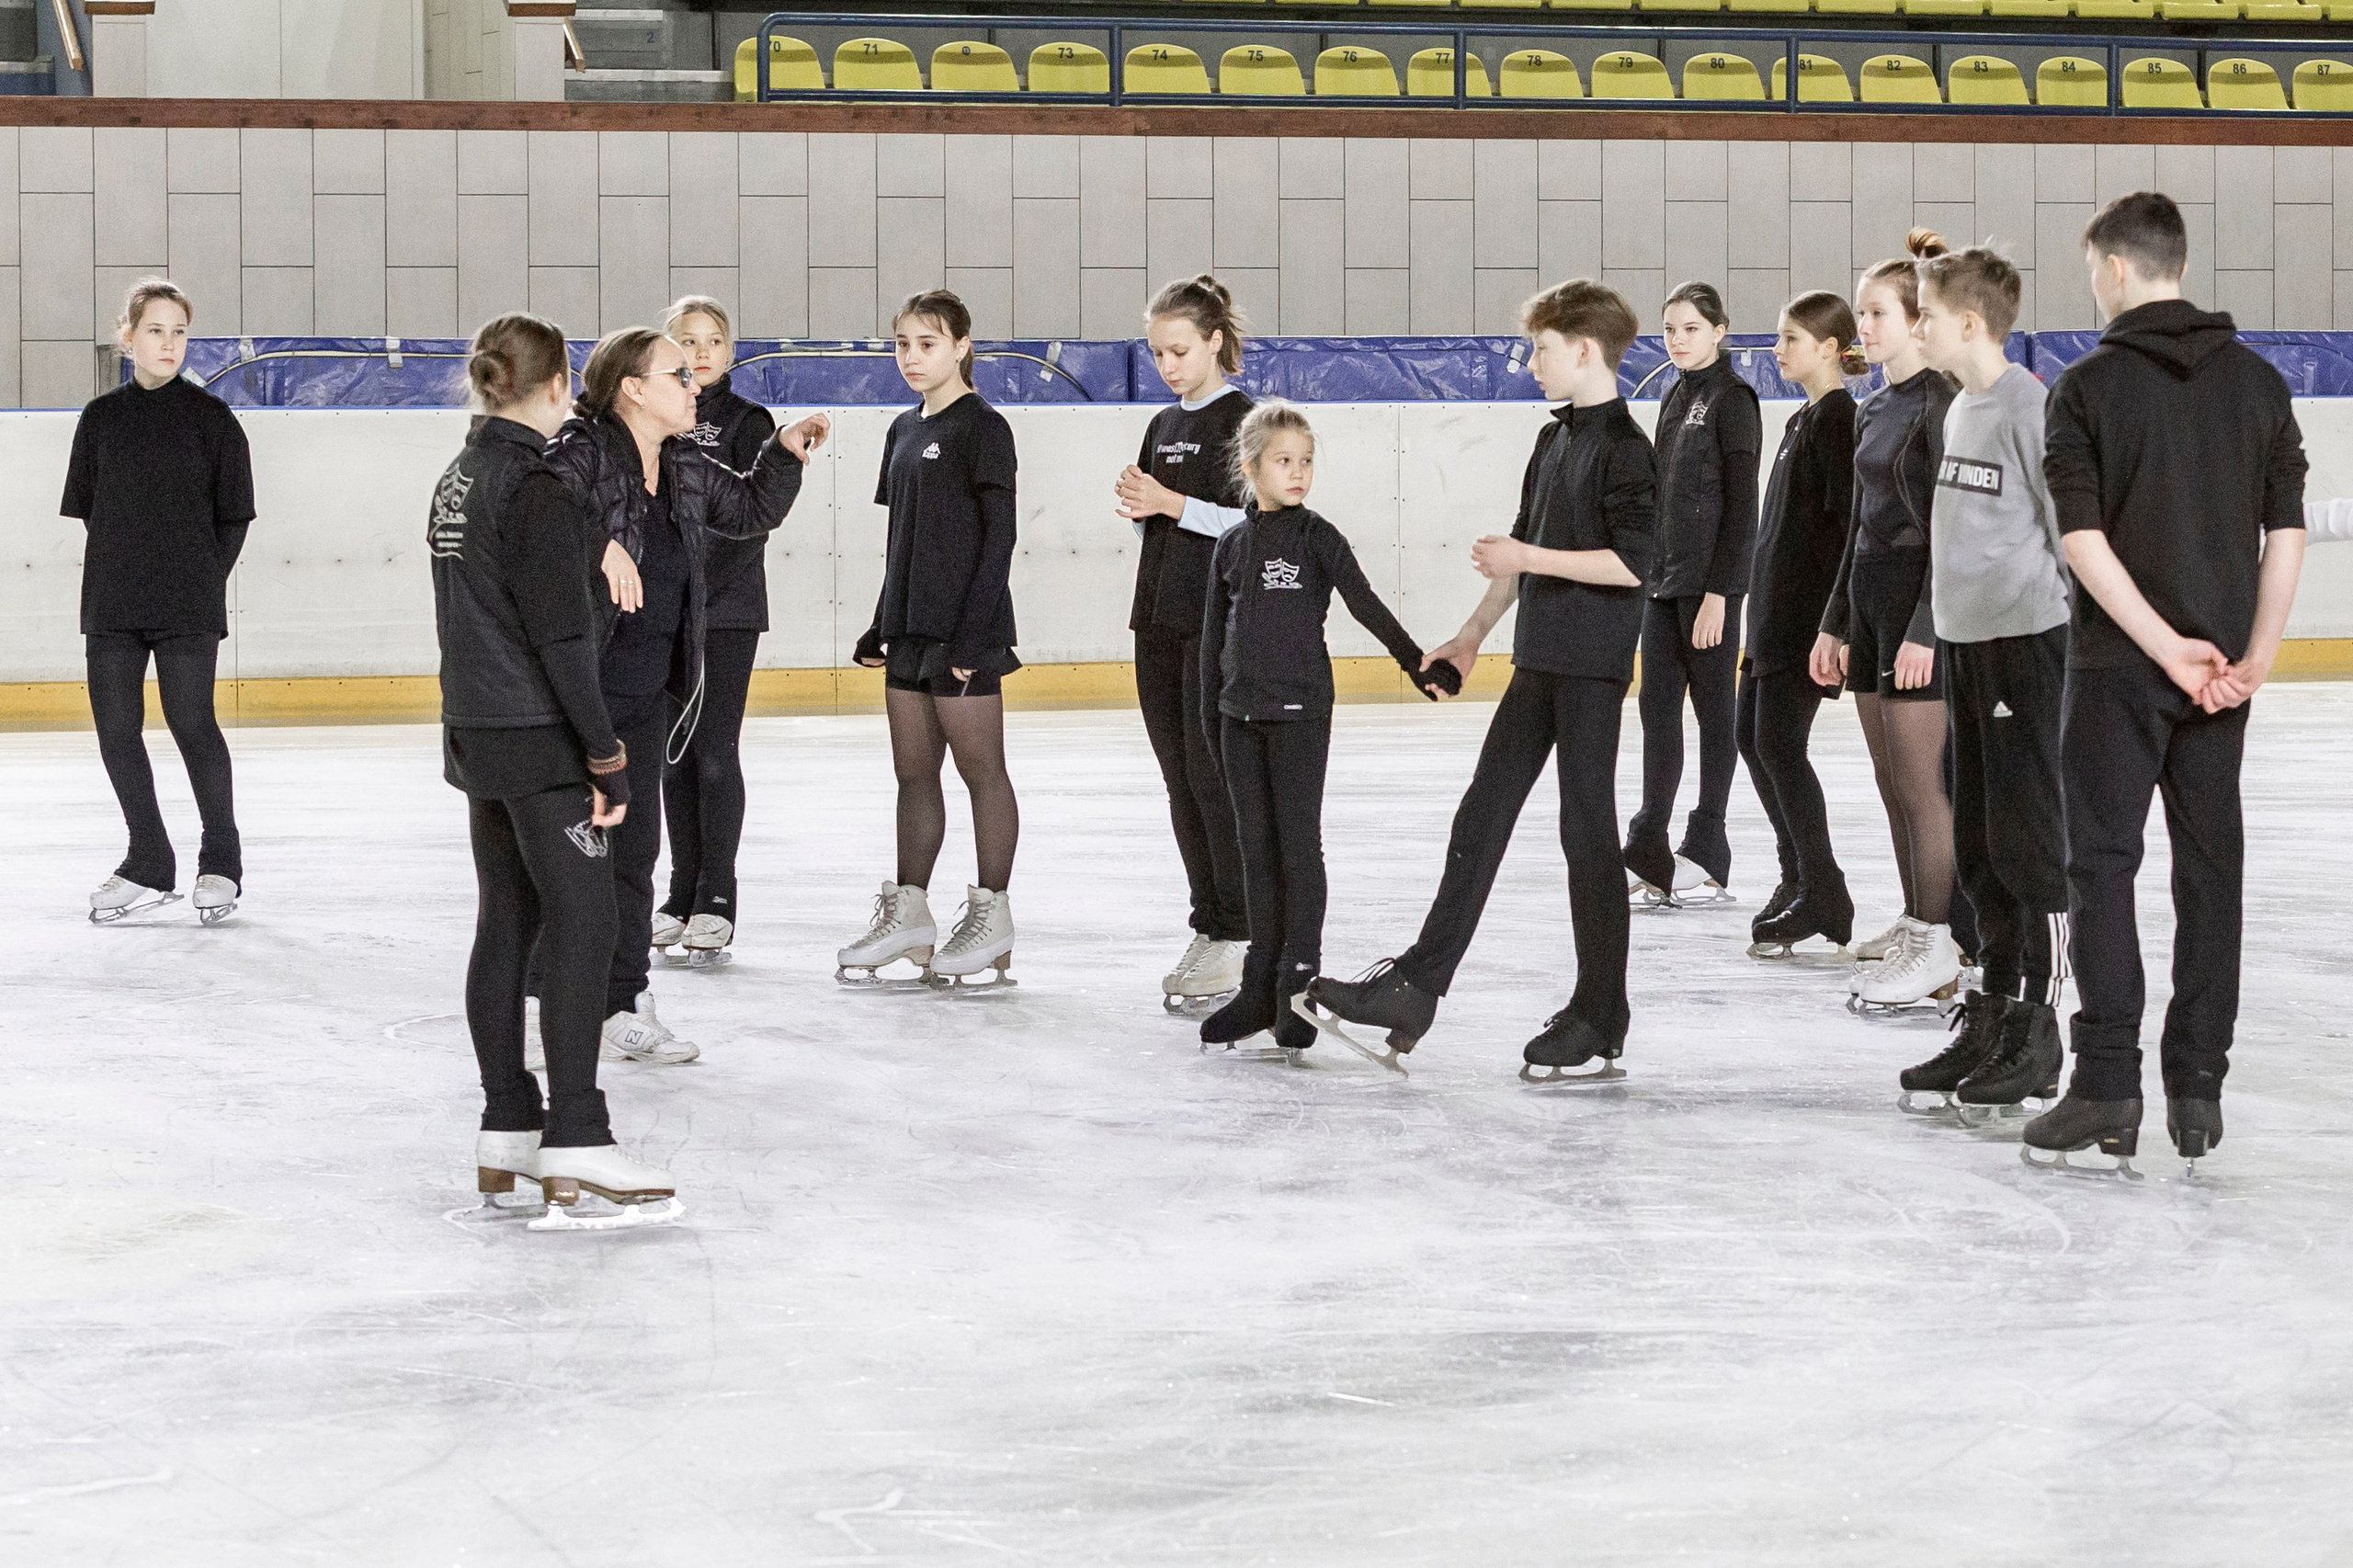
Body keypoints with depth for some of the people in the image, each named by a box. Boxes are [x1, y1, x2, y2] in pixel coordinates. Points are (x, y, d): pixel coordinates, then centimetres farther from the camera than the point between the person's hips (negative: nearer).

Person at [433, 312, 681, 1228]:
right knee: (582, 927, -8)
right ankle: (575, 1148, -10)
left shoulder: (459, 480, 11)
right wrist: (607, 757, -17)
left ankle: (505, 1132, 18)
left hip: (477, 733, 9)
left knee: (504, 927, 13)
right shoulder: (534, 489, -17)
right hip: (541, 740, -9)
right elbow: (562, 638, -20)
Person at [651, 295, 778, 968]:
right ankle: (684, 893, 16)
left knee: (714, 751, -5)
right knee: (673, 753, 8)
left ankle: (716, 900, 1)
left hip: (725, 609, -4)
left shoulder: (747, 422, -3)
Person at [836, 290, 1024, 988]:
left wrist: (971, 636, -17)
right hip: (911, 630, 8)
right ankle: (908, 908, 15)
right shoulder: (905, 431, 14)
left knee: (981, 768, -2)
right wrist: (881, 625, 15)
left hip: (966, 629, -8)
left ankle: (991, 912, 3)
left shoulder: (981, 427, -9)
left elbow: (999, 535, -12)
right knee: (913, 770, 10)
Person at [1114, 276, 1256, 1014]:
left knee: (1213, 773, -11)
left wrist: (1170, 503, -20)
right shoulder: (1163, 426, 16)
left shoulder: (1241, 420, -7)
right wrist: (1136, 505, 0)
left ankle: (1236, 939, -8)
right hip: (1162, 620, 8)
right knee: (1181, 780, 7)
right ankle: (1208, 929, 12)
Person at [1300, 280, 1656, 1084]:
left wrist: (1529, 560, -18)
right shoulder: (1553, 439, 14)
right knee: (1480, 819, 10)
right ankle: (1417, 985, 15)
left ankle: (1600, 1022, 4)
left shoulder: (1625, 447, -14)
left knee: (1587, 831, -3)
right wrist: (1473, 634, 24)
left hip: (1592, 669, -9)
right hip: (1539, 663, 9)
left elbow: (1632, 563, -22)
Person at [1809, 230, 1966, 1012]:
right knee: (1893, 780, 12)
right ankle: (1915, 923, 20)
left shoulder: (1941, 401, -13)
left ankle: (1936, 945, -3)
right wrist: (1835, 622, 19)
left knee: (1921, 781, -7)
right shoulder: (1873, 410, 14)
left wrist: (1926, 628, -21)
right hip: (1870, 593, 9)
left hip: (1922, 595, -9)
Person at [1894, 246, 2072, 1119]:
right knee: (1977, 845, 12)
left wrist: (2084, 623, -14)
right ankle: (1992, 1014, 20)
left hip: (2023, 639, -9)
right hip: (1963, 641, 9)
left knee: (2025, 839, -5)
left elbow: (2071, 524, -15)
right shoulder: (1961, 410, 13)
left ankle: (2036, 1038, -1)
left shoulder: (2029, 406, -15)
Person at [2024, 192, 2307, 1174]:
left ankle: (2108, 1085, -3)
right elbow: (2287, 528, 1)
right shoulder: (2256, 381, 5)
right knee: (2211, 864, 9)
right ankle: (2198, 1089, 10)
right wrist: (2255, 653, -1)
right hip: (2224, 667, 4)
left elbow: (2084, 538, -15)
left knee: (2102, 862, 2)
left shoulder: (2089, 386, -6)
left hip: (2118, 661, -4)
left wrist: (2167, 645, -14)